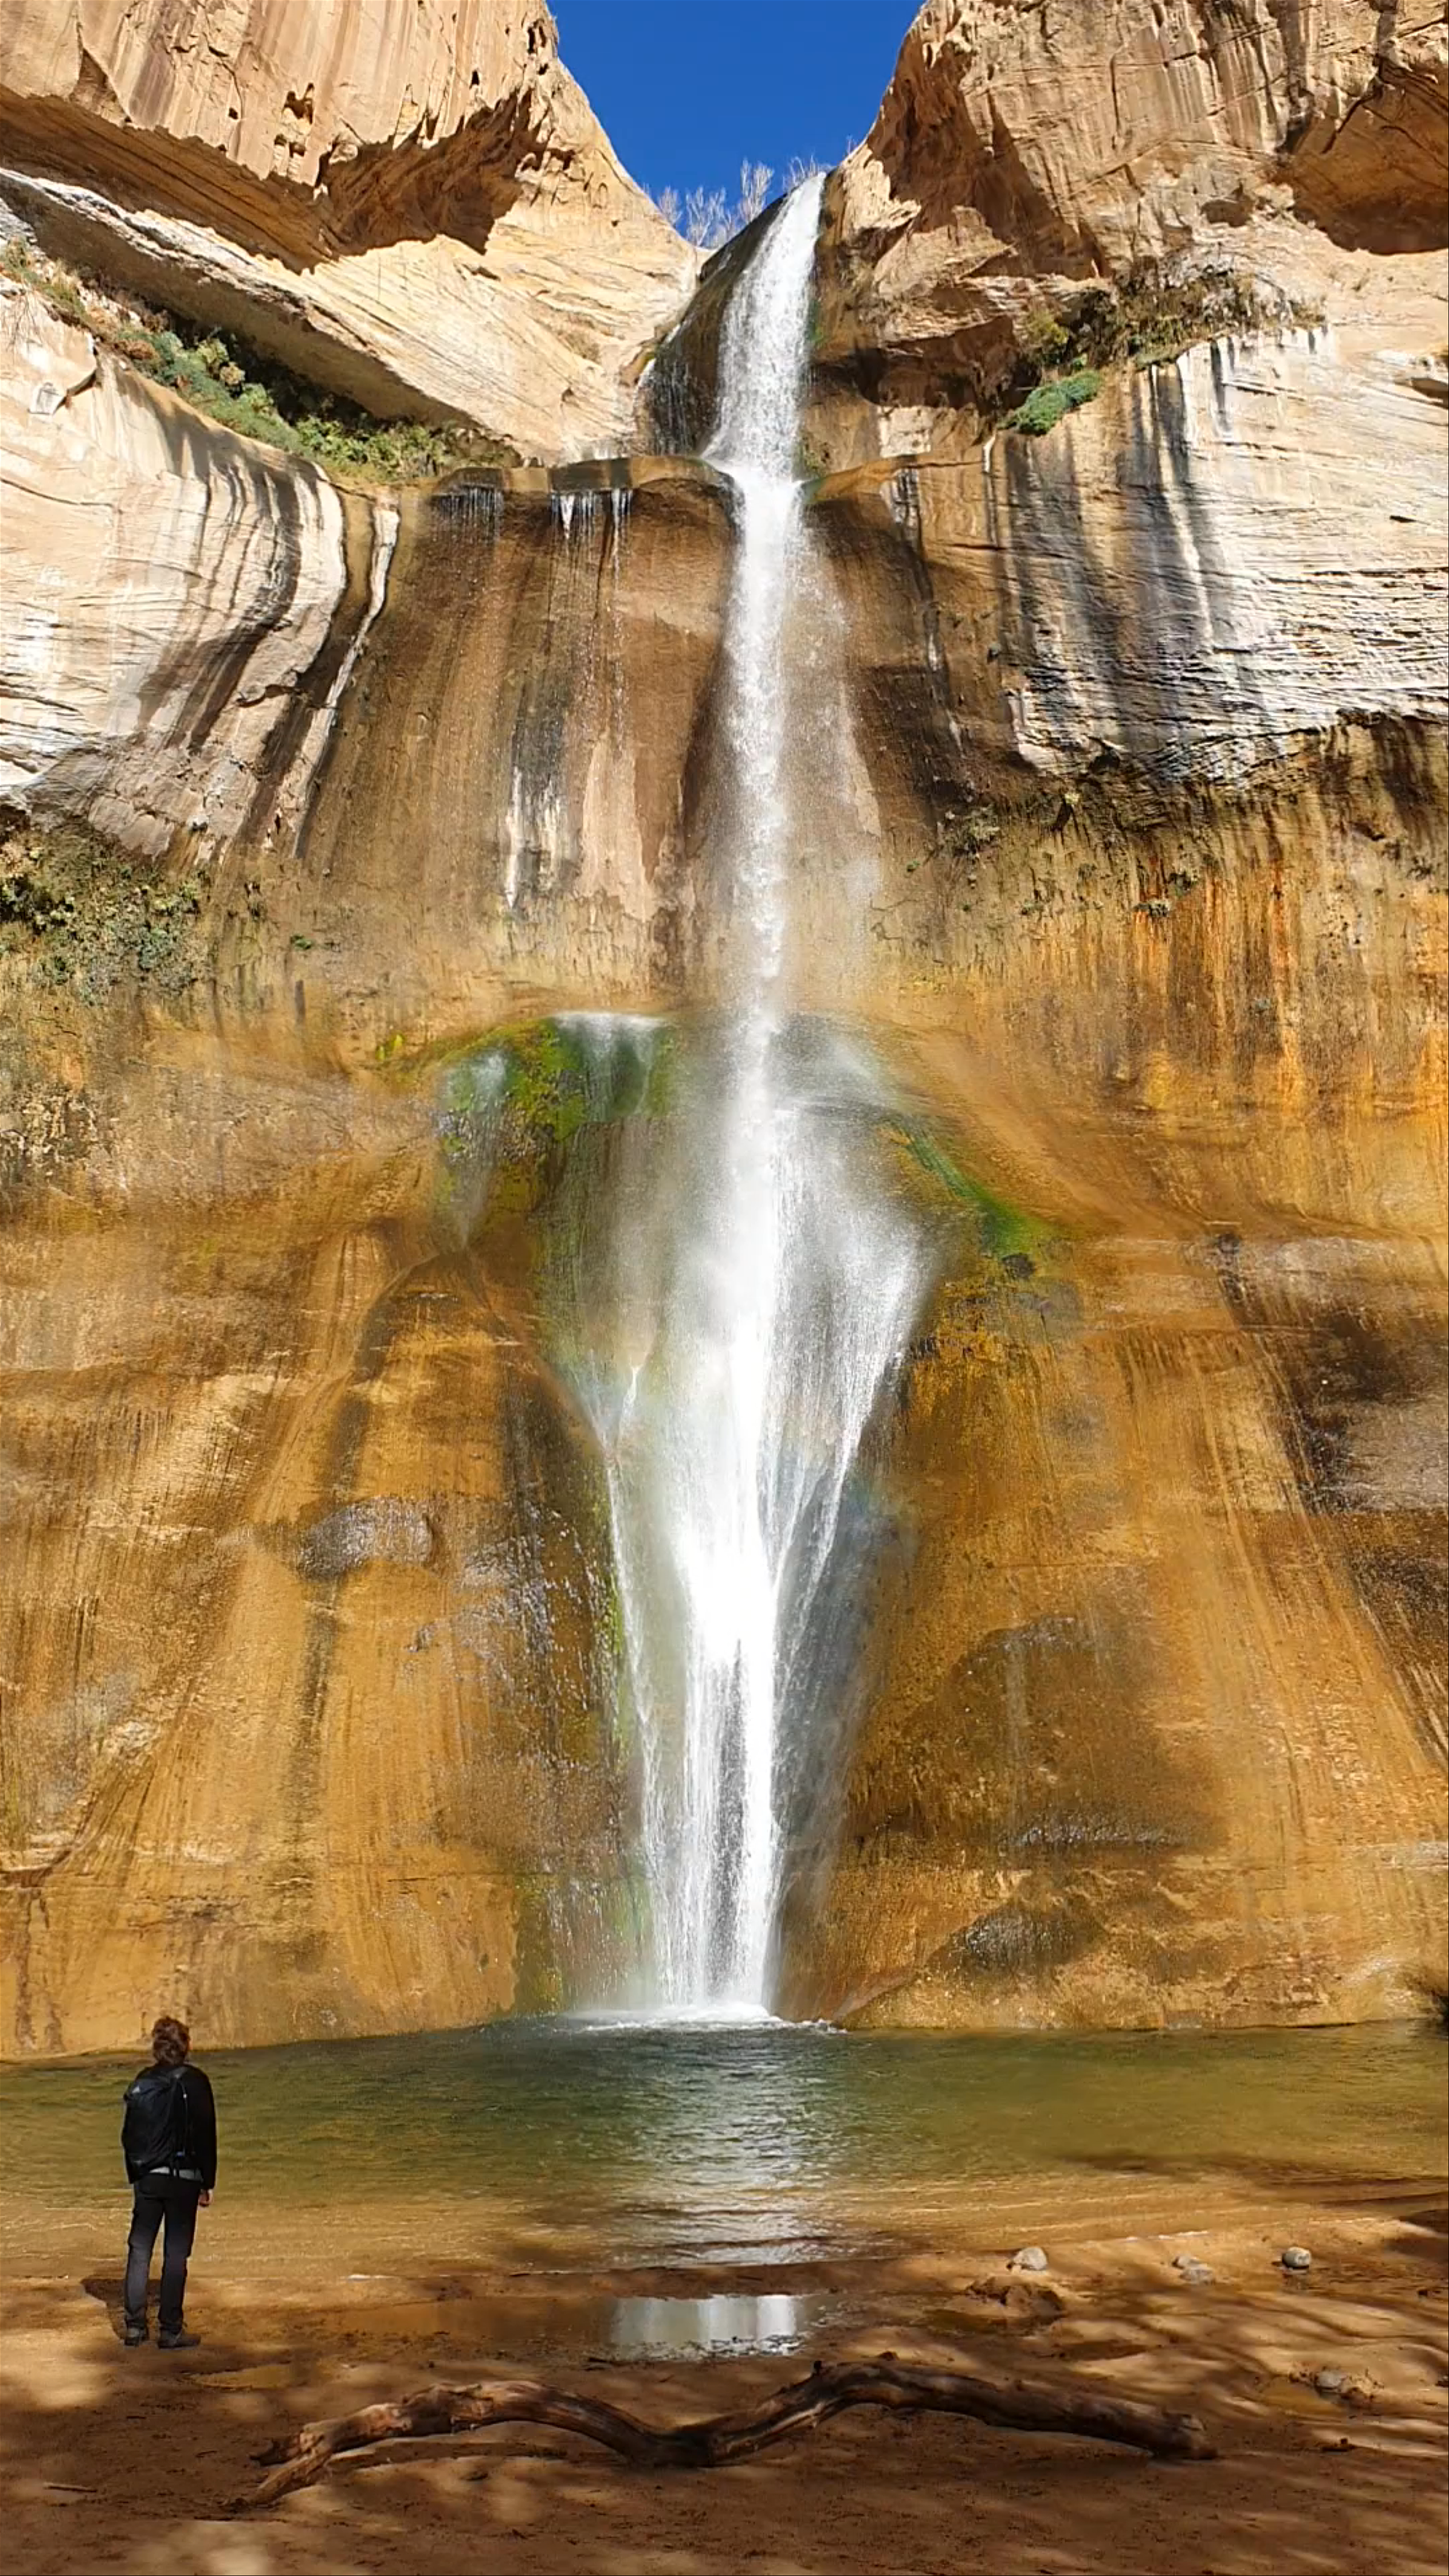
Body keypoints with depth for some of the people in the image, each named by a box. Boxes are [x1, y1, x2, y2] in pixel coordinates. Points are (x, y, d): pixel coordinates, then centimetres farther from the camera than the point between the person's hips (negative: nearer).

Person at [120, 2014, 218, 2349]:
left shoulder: (142, 2084, 3)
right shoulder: (194, 2082, -9)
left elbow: (129, 2135, 7)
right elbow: (206, 2134, -9)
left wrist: (136, 2176, 16)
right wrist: (207, 2183, -1)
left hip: (148, 2179, 4)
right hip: (184, 2179, -4)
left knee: (139, 2250, 13)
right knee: (176, 2254, 3)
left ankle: (135, 2325, 16)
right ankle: (171, 2330, 6)